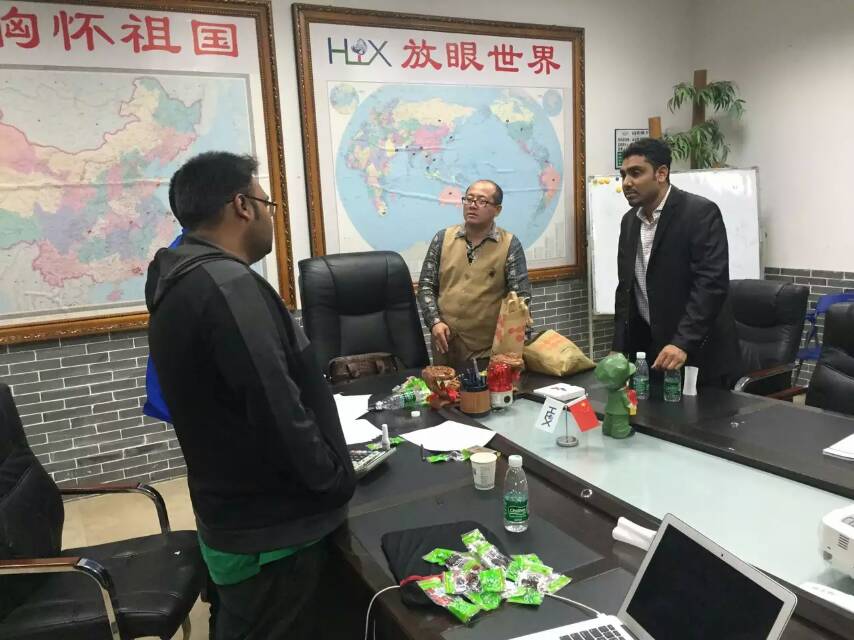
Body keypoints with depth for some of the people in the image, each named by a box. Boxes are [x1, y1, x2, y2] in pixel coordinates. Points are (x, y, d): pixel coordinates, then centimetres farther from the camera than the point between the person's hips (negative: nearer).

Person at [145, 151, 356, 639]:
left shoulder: (179, 282, 5)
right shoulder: (231, 286, -27)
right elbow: (279, 412, -29)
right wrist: (335, 483, -14)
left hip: (232, 514, 9)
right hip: (272, 527, -9)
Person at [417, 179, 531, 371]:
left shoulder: (510, 244, -2)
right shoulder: (443, 238, 5)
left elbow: (521, 296, -3)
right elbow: (426, 285, 7)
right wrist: (435, 322, -7)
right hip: (445, 344, 2)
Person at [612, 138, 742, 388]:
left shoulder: (701, 212, -12)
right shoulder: (629, 221, 9)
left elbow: (711, 282, -20)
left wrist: (682, 344, -29)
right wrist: (620, 351, 5)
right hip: (647, 352, 6)